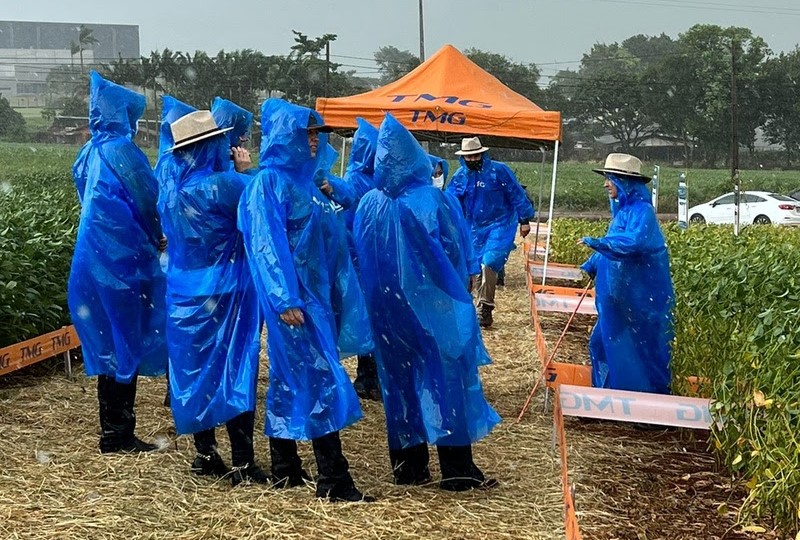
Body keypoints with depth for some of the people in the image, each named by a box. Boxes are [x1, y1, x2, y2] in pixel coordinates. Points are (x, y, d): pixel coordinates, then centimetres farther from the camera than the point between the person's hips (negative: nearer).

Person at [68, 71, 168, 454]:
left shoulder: (88, 153, 13)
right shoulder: (121, 150, -12)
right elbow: (147, 200, -10)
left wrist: (149, 237, 17)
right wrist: (157, 238, 9)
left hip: (94, 255, 8)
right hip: (121, 257, -8)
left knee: (108, 343, 12)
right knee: (125, 340, -2)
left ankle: (114, 430, 18)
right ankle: (118, 435, 1)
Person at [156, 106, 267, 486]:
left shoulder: (169, 180, -1)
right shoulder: (226, 184, -18)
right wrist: (246, 170, 6)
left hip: (184, 293, 6)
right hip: (225, 293, -6)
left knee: (195, 369, 14)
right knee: (234, 370, 1)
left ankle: (205, 454, 22)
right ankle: (242, 464, 3)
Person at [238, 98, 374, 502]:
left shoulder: (303, 179, 15)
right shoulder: (269, 181, -11)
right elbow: (267, 244, -18)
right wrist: (285, 299, -24)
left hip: (314, 292, 9)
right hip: (292, 297, -9)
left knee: (290, 378, 12)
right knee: (320, 377, -10)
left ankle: (285, 470, 20)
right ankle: (333, 480, -7)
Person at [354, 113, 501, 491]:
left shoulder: (369, 204, -4)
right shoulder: (433, 201, -15)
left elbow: (361, 259, 5)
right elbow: (456, 254, -9)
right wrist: (459, 287, 10)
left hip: (389, 313, 4)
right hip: (434, 308, -4)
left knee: (400, 381, 14)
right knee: (445, 379, 4)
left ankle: (408, 467, 19)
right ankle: (457, 472, 7)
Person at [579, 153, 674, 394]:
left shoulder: (641, 210, -17)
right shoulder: (622, 209, 12)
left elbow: (634, 241, -34)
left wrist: (597, 243, -41)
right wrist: (590, 266, 29)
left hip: (640, 297, -10)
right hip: (621, 296, 10)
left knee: (639, 346, -1)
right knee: (603, 341, 14)